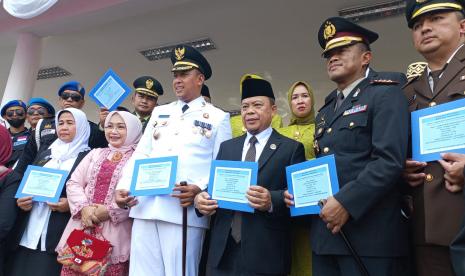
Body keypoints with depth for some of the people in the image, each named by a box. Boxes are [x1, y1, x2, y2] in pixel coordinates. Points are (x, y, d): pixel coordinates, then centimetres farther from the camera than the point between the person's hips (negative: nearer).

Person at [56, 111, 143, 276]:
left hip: (114, 232, -4)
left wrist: (110, 211, -14)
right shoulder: (95, 153, 16)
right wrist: (83, 207, -7)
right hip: (83, 226, 4)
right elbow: (73, 183, 10)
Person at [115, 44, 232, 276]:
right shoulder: (159, 113, 19)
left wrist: (200, 189, -16)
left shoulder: (218, 118, 6)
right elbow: (140, 155, 15)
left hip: (185, 209, -4)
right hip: (146, 207, 4)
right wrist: (123, 187, 1)